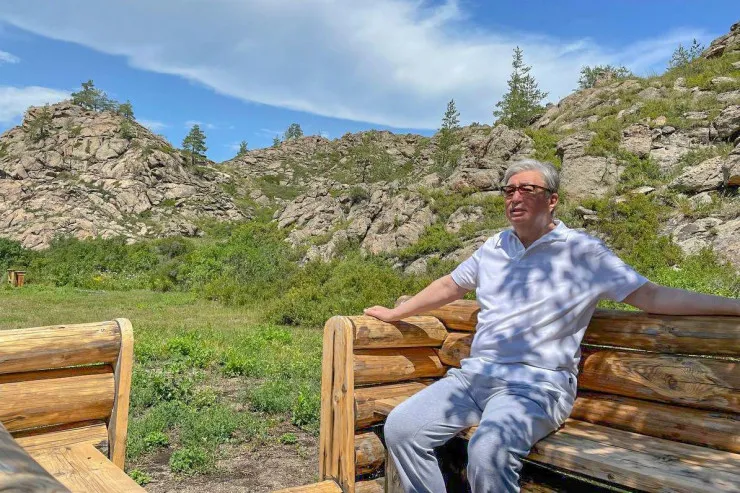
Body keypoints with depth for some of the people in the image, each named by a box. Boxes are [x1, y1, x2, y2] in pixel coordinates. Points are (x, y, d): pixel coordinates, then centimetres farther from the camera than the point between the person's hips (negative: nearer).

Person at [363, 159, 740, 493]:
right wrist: (395, 313, 31)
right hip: (476, 373, 6)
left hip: (537, 383, -5)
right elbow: (450, 286, 27)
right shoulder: (493, 247, 16)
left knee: (489, 451, -35)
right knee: (401, 428, -15)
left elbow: (652, 296, 1)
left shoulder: (582, 251, 2)